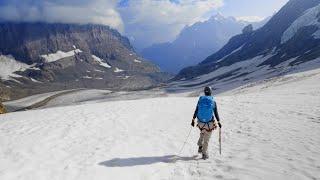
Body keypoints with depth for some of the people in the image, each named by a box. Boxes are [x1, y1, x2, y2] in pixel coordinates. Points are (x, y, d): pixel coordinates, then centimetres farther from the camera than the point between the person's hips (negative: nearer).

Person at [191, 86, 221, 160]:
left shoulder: (200, 99, -4)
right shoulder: (213, 101, -7)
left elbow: (196, 111, -2)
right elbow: (216, 113, -3)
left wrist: (193, 120, 8)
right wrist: (219, 122, 9)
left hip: (200, 122, 2)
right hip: (210, 124, -2)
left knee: (202, 133, 31)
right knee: (206, 139, 10)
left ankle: (200, 147, 25)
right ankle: (204, 154, 16)